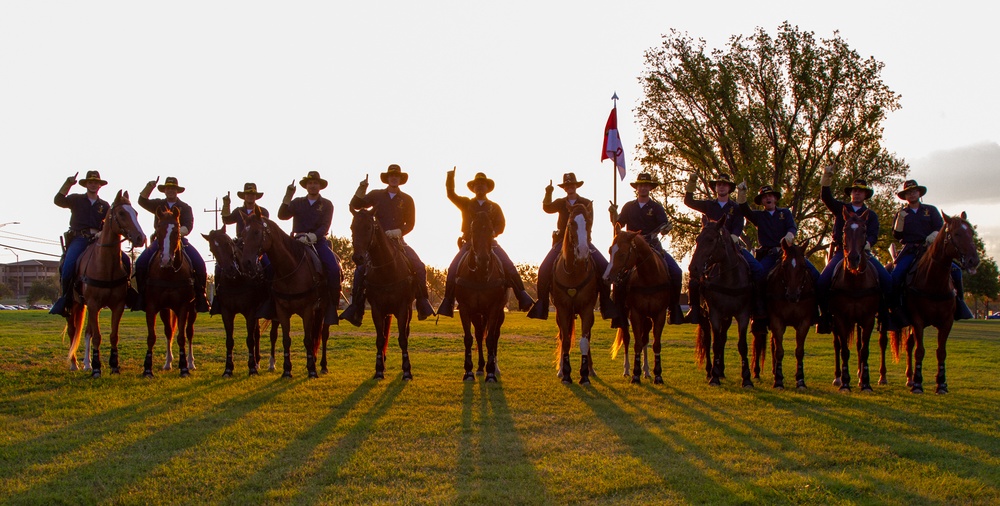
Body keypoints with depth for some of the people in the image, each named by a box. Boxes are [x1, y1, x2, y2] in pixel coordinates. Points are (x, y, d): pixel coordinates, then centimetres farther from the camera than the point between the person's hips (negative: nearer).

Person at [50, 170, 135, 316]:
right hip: (79, 239, -3)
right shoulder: (76, 199, 12)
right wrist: (68, 184, -13)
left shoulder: (105, 206, 19)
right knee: (68, 264, -29)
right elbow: (58, 200, -4)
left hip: (99, 239, 3)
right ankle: (65, 298, -15)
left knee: (125, 260, -13)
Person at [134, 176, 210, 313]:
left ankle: (200, 295, -13)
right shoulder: (158, 204, 18)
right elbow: (142, 201, 3)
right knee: (141, 263, -23)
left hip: (180, 239, -1)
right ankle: (143, 293, -10)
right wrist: (149, 187, -13)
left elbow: (188, 226, -3)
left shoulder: (185, 208, 11)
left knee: (199, 263, -24)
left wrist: (178, 232, -24)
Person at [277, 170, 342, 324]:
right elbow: (282, 215, 1)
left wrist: (312, 236, -21)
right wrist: (287, 197, -10)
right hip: (298, 241, 2)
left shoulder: (327, 205, 8)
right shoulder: (297, 202, 14)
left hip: (319, 241, -2)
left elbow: (325, 227, -3)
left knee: (334, 268, -25)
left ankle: (333, 304, -14)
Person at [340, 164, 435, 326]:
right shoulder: (376, 195, 9)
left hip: (398, 240, 0)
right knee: (361, 267, -22)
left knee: (419, 267, -19)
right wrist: (361, 189, -11)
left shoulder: (407, 199, 8)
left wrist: (397, 232, -13)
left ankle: (422, 302, -6)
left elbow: (410, 224, 5)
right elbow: (355, 205, 5)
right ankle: (355, 308, -17)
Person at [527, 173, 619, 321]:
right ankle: (542, 302, -8)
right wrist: (548, 194, -24)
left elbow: (589, 223, 0)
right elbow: (547, 208, -8)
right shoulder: (560, 203, 11)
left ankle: (606, 301, -8)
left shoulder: (586, 203, 8)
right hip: (562, 240, 1)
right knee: (544, 268, -19)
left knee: (604, 266, -18)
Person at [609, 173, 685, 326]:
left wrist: (666, 228, -25)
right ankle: (619, 312, -12)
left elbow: (664, 229, -2)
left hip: (653, 247, 0)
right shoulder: (629, 207, 10)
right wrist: (614, 213, -12)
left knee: (676, 273, -18)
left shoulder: (656, 207, 6)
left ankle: (673, 307, -6)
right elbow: (618, 225, 7)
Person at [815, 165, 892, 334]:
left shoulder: (871, 215, 16)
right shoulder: (840, 208, 16)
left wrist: (867, 243, -23)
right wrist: (826, 177, -18)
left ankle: (883, 312, -9)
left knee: (886, 280, -22)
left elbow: (873, 235, 2)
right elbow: (826, 197, -1)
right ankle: (825, 315, -8)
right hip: (841, 252, 0)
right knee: (822, 282, -23)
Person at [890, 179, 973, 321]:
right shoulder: (901, 214, 15)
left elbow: (940, 228, 5)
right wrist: (900, 220, -7)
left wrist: (934, 235, -17)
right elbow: (896, 236, 9)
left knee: (955, 270, -16)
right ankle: (896, 305, -14)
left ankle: (959, 299, 1)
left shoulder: (931, 210, 15)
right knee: (896, 274, -27)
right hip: (910, 250, -1)